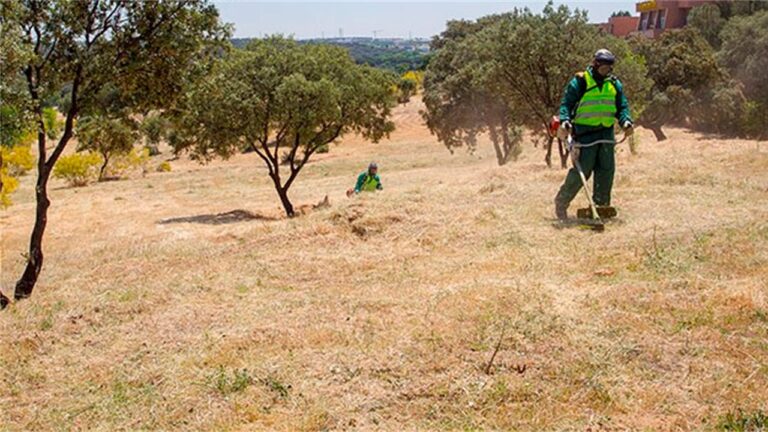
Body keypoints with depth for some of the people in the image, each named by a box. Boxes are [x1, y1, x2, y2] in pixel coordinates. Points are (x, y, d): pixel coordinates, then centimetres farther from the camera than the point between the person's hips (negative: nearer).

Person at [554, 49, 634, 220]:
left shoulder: (614, 84, 13)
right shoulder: (580, 81, -3)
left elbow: (622, 106, 14)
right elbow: (566, 103, -4)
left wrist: (626, 121, -6)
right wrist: (565, 121, -21)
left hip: (607, 132, 5)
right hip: (585, 132, -5)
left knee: (607, 169, 2)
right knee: (581, 171, -6)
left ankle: (602, 205, 11)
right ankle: (561, 203, 9)